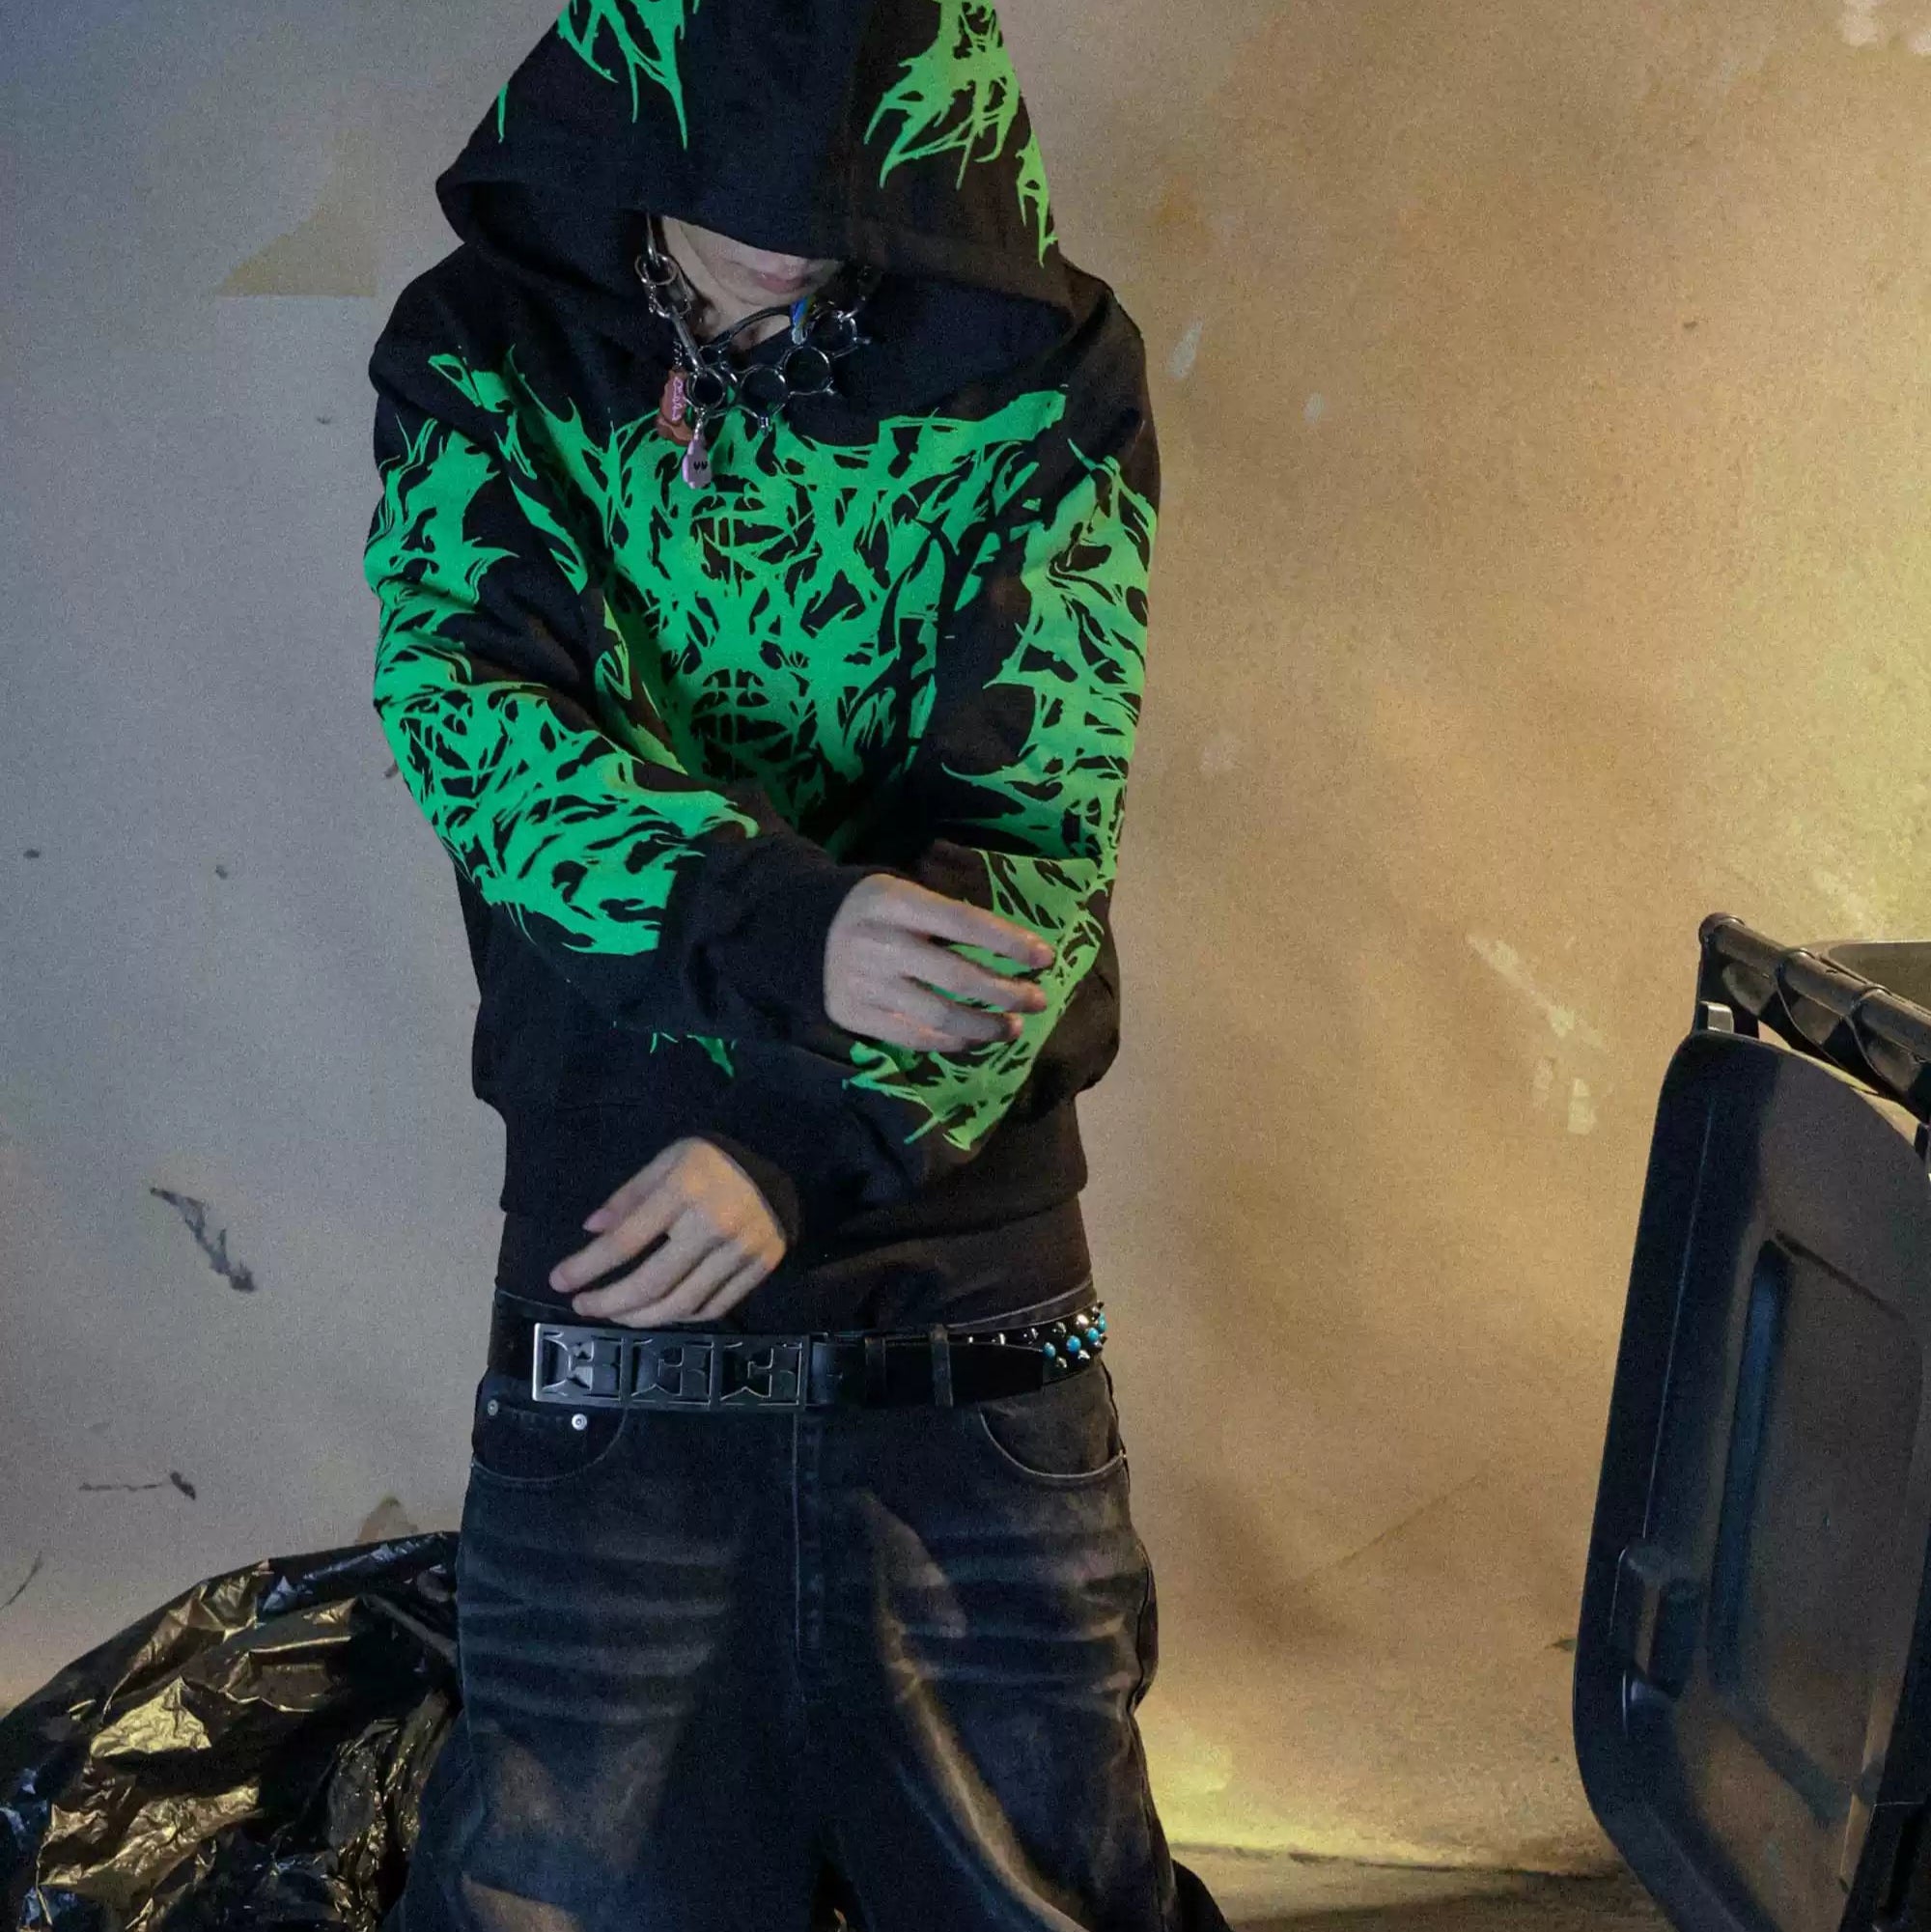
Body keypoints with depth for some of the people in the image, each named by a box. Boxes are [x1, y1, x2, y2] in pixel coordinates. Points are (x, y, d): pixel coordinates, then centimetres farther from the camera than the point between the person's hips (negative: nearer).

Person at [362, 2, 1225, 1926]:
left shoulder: (1039, 387, -3)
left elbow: (1039, 829, -9)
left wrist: (808, 1135, -23)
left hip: (970, 1330, 0)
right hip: (610, 1293, 0)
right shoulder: (480, 359, -1)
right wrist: (781, 925, -34)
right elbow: (464, 702, -17)